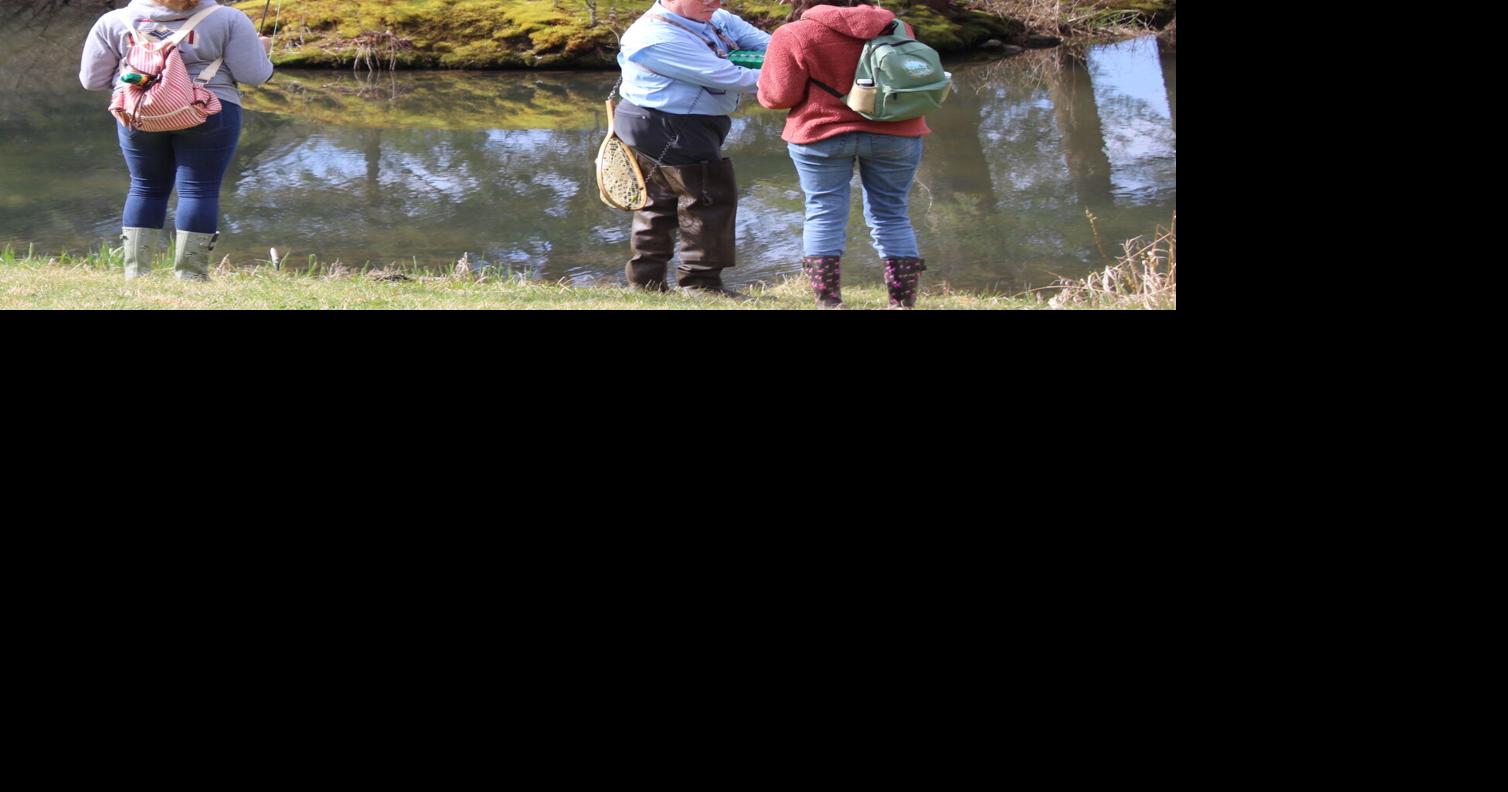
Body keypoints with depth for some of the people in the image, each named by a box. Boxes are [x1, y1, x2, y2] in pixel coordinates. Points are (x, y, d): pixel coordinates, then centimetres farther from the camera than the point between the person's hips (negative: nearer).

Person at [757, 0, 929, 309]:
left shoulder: (794, 35, -7)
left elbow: (778, 95, -6)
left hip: (821, 134, -3)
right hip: (896, 133, 3)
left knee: (824, 214, 6)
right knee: (891, 215, 11)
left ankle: (828, 302, 3)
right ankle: (904, 302, 11)